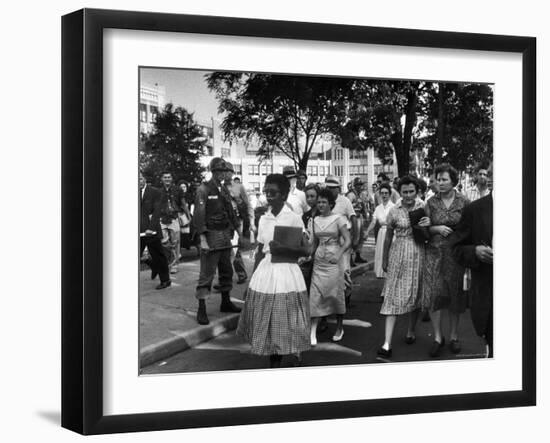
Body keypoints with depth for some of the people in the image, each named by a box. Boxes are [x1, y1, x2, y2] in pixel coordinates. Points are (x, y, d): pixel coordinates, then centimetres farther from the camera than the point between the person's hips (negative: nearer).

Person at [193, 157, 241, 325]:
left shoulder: (224, 190, 13)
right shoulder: (204, 189, -8)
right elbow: (198, 215, -13)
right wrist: (203, 239, -19)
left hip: (225, 235, 7)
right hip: (211, 236, -7)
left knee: (226, 271, 15)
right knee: (206, 273, -7)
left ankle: (226, 302, 28)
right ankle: (201, 309, -3)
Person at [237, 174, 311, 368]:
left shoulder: (294, 218, -6)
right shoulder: (264, 219, 7)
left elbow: (305, 250, -7)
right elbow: (260, 252, 12)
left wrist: (282, 249, -20)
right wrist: (253, 278, 10)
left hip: (286, 273, -4)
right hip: (265, 271, 5)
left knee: (282, 323, 1)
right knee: (265, 321, 6)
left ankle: (277, 364, 11)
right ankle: (273, 362, 18)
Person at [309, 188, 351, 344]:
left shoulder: (338, 219, -6)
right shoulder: (315, 220, 9)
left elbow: (348, 241, -12)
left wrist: (339, 255, -26)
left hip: (334, 261, -4)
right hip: (319, 261, 4)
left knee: (336, 294, 5)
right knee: (315, 295, -4)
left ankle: (339, 328, 24)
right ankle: (312, 333, -6)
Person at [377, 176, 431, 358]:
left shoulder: (423, 207, 0)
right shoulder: (394, 211, -3)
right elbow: (388, 237, 8)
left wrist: (429, 225, -14)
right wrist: (384, 260, 13)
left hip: (418, 254, 2)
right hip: (398, 255, -1)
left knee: (415, 294, 12)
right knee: (393, 297, -6)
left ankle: (411, 331, 34)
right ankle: (387, 343, -10)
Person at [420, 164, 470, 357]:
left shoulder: (464, 202, 0)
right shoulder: (431, 203, 4)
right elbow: (424, 228, 5)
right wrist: (436, 229, -12)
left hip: (456, 254, -1)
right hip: (435, 253, 1)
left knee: (455, 296, 6)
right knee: (433, 295, -5)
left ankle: (454, 336, 19)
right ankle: (437, 337, 6)